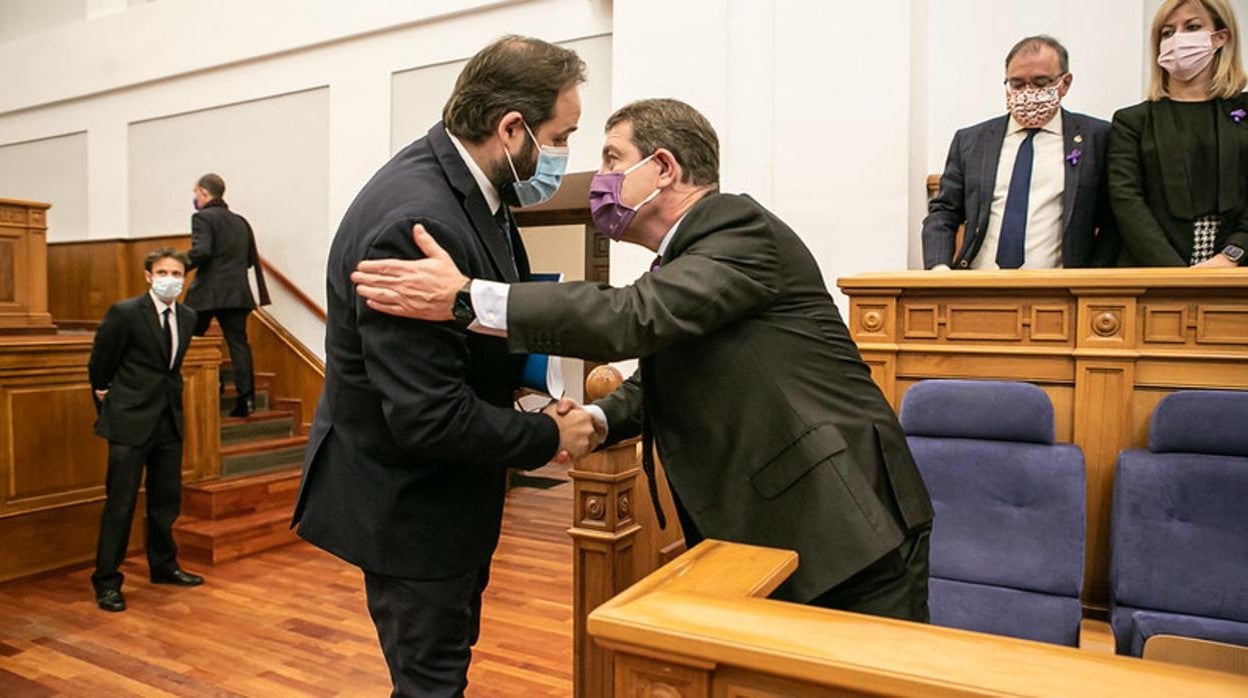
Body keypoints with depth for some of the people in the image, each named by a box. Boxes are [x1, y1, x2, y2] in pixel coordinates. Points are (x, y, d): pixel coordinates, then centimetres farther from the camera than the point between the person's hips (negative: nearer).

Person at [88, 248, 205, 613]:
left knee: (166, 499, 15)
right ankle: (106, 580, 11)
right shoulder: (124, 312, -11)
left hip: (170, 419, 6)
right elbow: (99, 364, 0)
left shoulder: (187, 317, 5)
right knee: (120, 503, -1)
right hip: (131, 420, -6)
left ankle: (163, 566, 31)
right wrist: (104, 395, 10)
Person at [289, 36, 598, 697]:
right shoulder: (416, 222, -31)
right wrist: (549, 437, -17)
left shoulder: (460, 177, -2)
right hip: (406, 500, -9)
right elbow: (428, 416, -31)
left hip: (438, 487, 9)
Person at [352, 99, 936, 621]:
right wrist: (595, 420, -1)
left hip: (850, 530, -8)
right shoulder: (680, 260, 12)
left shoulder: (743, 229, -15)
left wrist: (465, 298, -28)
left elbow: (634, 319, -29)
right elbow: (656, 379, 20)